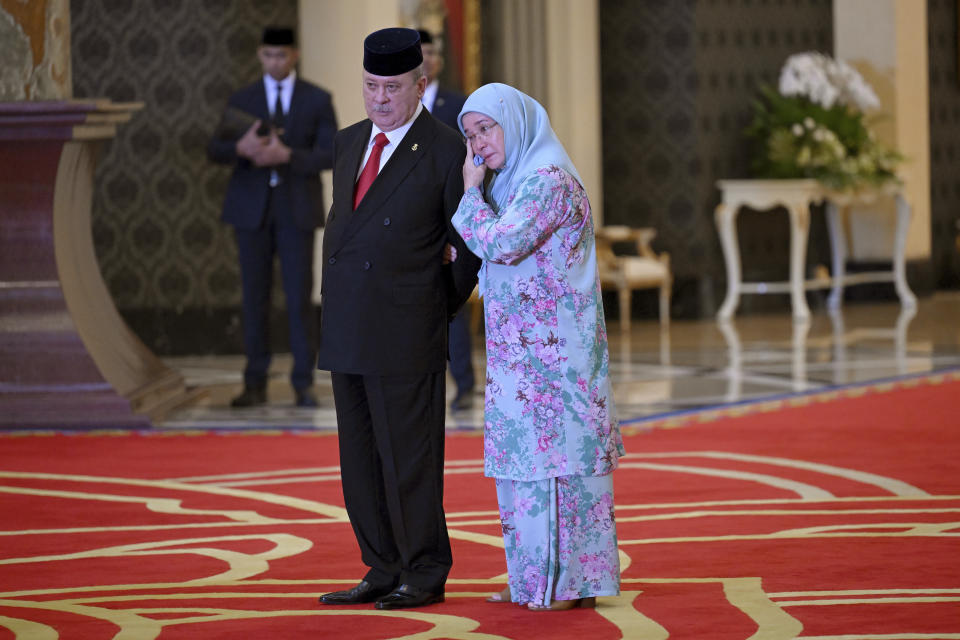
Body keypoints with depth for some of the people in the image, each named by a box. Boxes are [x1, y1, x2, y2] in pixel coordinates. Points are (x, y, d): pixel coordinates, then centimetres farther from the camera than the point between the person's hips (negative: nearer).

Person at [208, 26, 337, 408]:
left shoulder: (317, 101, 5)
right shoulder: (242, 101, 9)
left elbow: (331, 154, -4)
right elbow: (215, 150, 2)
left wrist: (286, 156, -18)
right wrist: (241, 148, -21)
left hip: (296, 211, -2)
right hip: (253, 210, 2)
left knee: (299, 297, -5)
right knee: (255, 296, 2)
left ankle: (303, 384, 1)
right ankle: (255, 384, 7)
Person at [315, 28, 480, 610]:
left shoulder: (446, 151, -8)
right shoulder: (349, 144, 14)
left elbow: (473, 245, -3)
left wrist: (442, 308, 2)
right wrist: (333, 303, 17)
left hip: (405, 336, -7)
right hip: (346, 334, 7)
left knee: (409, 459, -2)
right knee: (360, 459, 10)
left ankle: (425, 576, 8)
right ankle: (385, 571, 18)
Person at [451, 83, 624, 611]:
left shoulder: (548, 180, -14)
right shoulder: (516, 181, 16)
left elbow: (502, 244, -23)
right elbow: (494, 258, 24)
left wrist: (472, 192, -11)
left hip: (551, 349, -10)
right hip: (521, 348, 10)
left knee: (553, 449, -7)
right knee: (527, 452, 11)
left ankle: (569, 580, -2)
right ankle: (536, 577, 16)